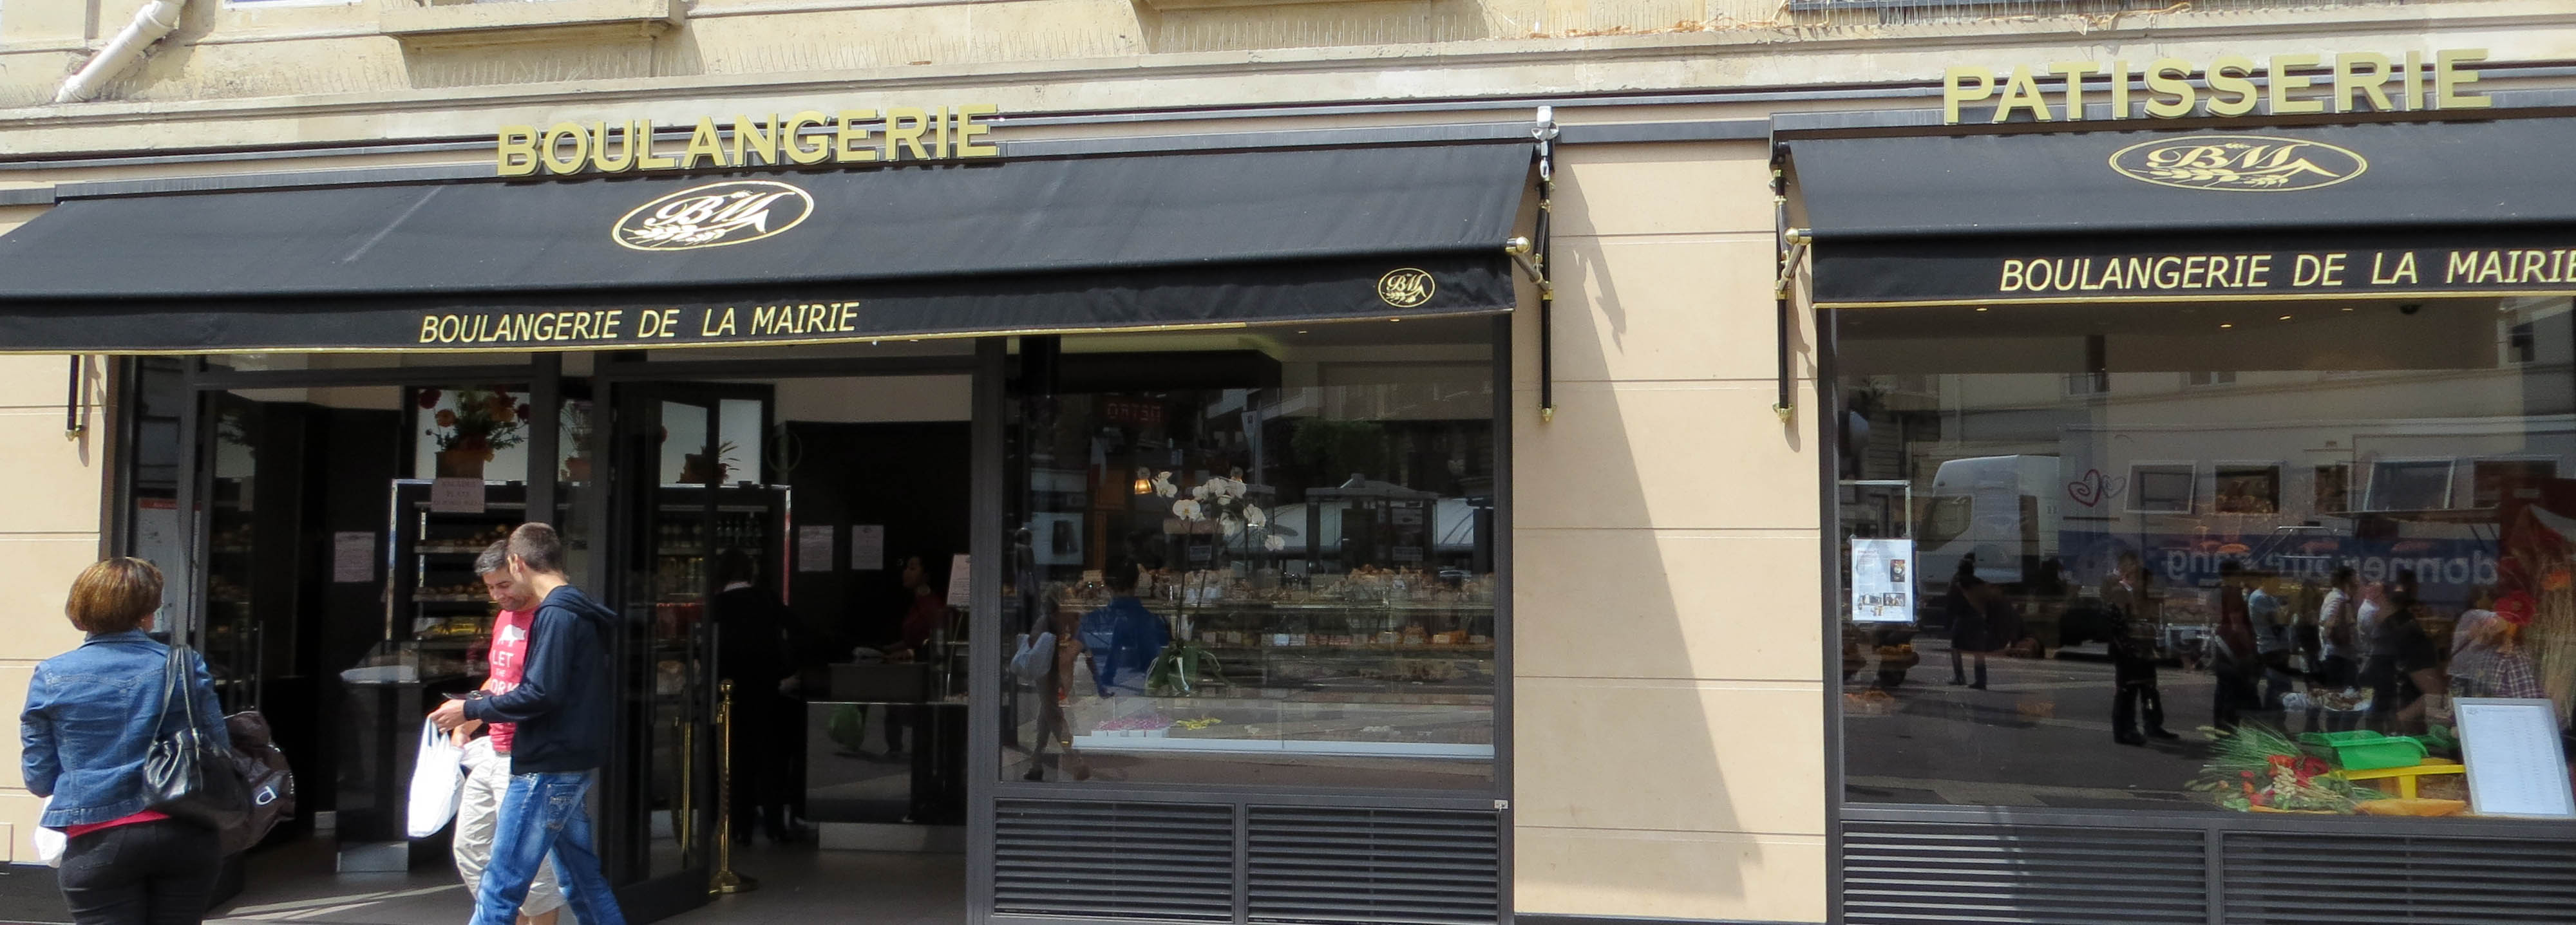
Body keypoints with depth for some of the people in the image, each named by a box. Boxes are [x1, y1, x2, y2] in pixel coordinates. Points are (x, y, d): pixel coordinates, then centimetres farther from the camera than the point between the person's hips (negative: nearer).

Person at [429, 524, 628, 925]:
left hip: (547, 770, -10)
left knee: (501, 886, -7)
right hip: (575, 766, 10)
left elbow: (541, 694, -22)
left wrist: (471, 709, -11)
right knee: (582, 878, 15)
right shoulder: (583, 614, 15)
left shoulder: (557, 615, -15)